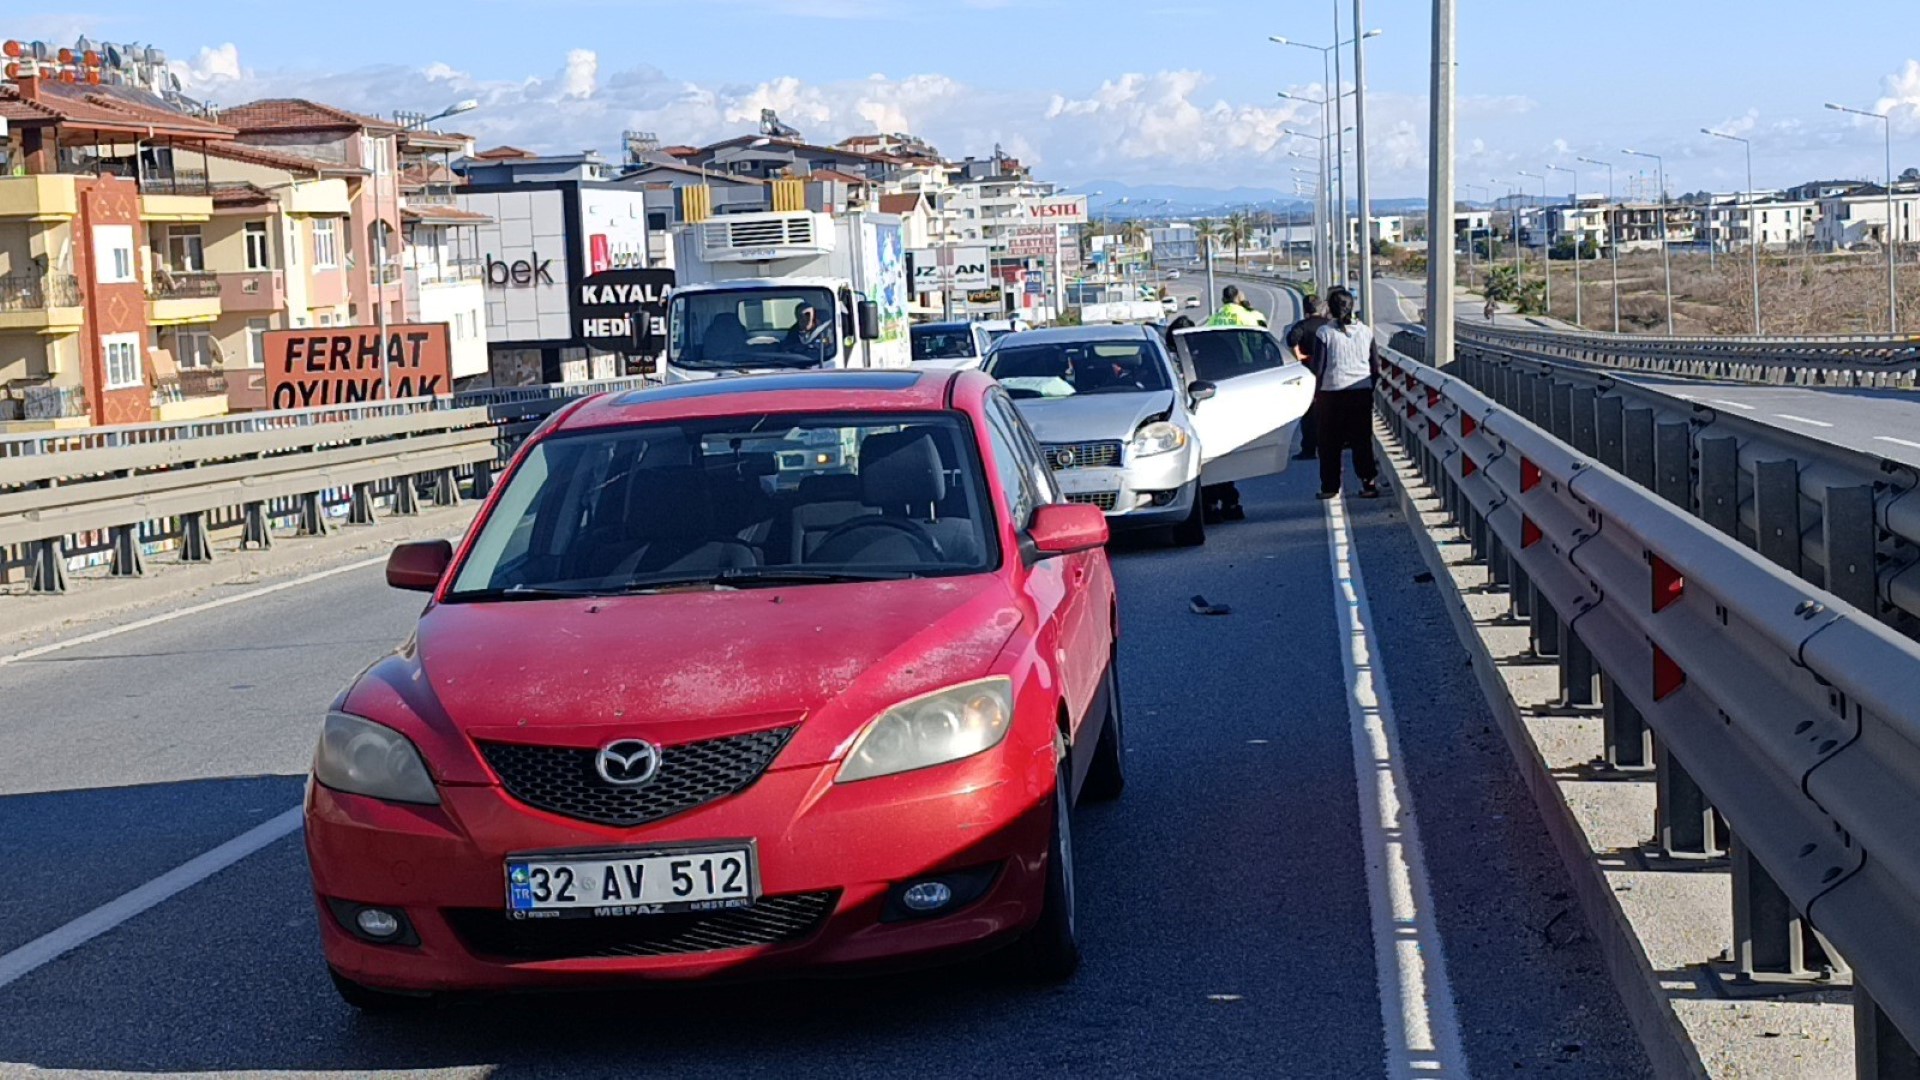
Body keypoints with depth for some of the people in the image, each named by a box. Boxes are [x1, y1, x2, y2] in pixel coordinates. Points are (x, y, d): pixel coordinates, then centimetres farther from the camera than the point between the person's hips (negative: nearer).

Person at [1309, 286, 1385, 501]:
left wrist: (1315, 394, 2)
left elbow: (1319, 366, -6)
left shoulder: (1324, 333, -6)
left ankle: (1330, 486, 8)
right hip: (1362, 390, 3)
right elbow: (1376, 364, 7)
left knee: (1330, 442, 6)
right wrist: (1372, 388, 16)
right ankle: (1369, 483, 4)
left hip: (1332, 392, -2)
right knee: (1362, 439, 8)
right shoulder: (1366, 331, 4)